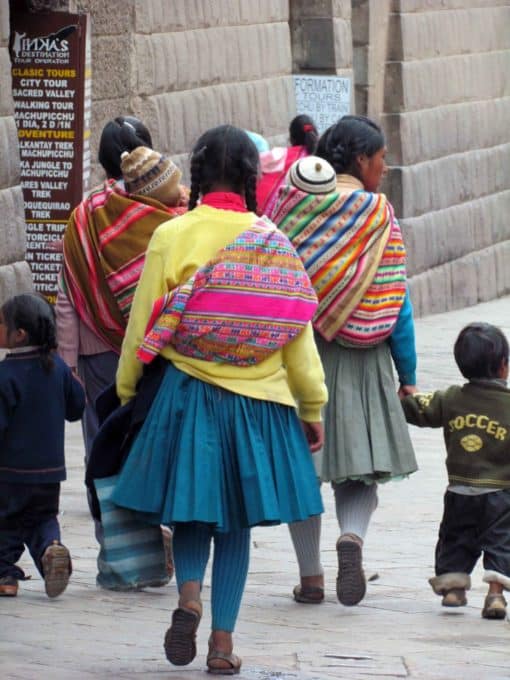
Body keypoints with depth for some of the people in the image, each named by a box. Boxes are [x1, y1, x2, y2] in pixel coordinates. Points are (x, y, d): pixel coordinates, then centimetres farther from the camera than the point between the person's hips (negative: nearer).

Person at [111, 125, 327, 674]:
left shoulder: (171, 237, -6)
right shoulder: (273, 242, -1)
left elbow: (143, 325, -2)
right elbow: (298, 336, 3)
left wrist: (126, 391, 12)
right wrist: (312, 408, 14)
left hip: (186, 396, -1)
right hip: (257, 402, 1)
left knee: (190, 509, 13)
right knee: (236, 525, 10)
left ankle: (189, 595, -14)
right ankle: (222, 643, 8)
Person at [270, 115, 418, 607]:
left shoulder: (291, 202, 1)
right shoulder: (377, 212, -6)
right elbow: (394, 302, -5)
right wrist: (407, 375, 2)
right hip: (360, 359, -2)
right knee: (361, 463, 8)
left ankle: (310, 576, 9)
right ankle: (352, 535, -20)